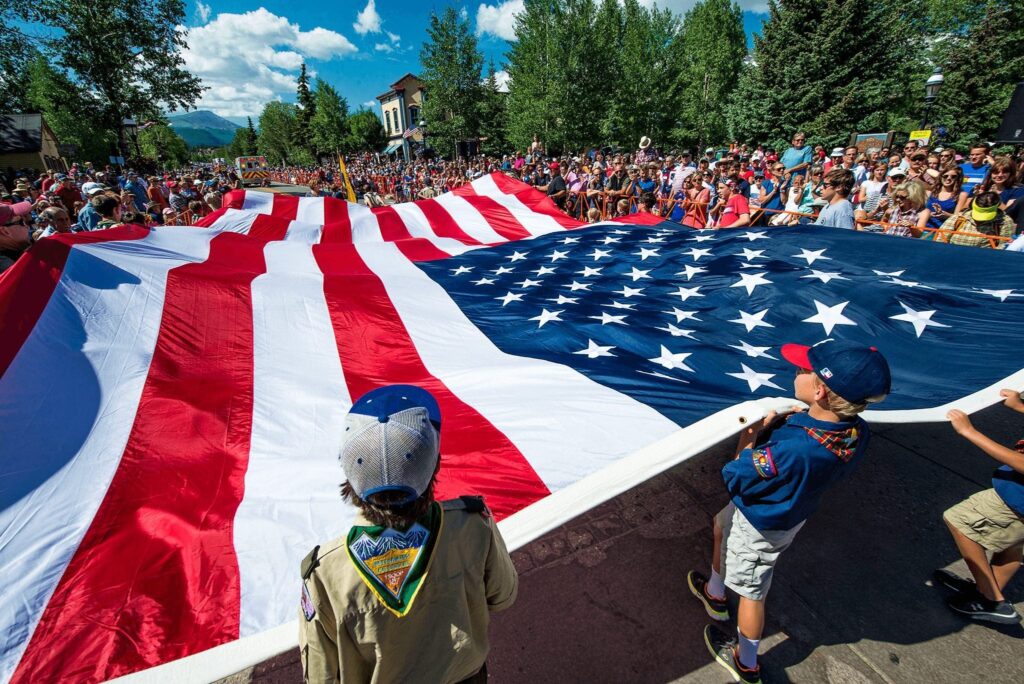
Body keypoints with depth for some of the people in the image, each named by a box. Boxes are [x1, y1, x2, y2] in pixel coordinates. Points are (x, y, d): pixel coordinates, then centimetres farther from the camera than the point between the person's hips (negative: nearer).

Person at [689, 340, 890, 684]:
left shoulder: (789, 449, -45)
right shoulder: (857, 431, -20)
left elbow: (735, 478, -27)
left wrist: (753, 433, -19)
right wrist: (797, 421, -11)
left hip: (760, 526, -8)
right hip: (795, 510, 8)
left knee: (751, 592, 17)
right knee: (721, 526, 32)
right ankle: (715, 594, 59)